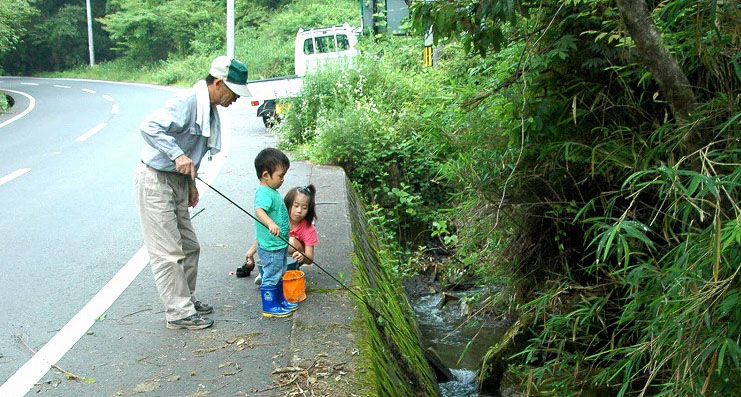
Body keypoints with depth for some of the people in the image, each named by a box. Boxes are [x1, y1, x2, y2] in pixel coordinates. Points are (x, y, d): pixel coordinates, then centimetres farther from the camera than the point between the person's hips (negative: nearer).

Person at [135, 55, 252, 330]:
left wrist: (190, 183, 16)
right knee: (168, 252, -4)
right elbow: (149, 126, -31)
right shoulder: (187, 102, -21)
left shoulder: (209, 109, 10)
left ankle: (186, 299, 30)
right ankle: (179, 313, 4)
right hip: (155, 181, -10)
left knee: (189, 246, 15)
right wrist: (178, 155, -36)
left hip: (176, 181, 10)